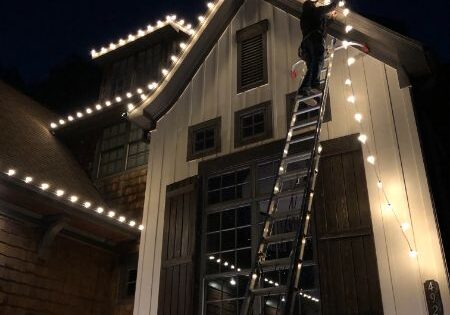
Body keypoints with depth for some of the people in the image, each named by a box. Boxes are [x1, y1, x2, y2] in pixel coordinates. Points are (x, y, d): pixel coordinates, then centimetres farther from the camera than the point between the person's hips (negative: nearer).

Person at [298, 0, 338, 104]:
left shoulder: (303, 17, 35)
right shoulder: (316, 11, 20)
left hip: (305, 41, 6)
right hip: (316, 38, -6)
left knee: (311, 67, -6)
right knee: (318, 62, -24)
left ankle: (303, 90, -28)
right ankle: (314, 86, -48)